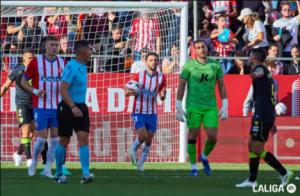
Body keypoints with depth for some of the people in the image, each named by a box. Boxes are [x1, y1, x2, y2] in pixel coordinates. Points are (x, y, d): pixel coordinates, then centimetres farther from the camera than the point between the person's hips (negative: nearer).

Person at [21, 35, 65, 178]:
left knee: (55, 139, 0)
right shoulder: (36, 62, -3)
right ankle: (34, 162, 20)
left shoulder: (62, 63, 6)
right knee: (42, 138, -5)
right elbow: (24, 82, 3)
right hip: (41, 106, -3)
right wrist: (35, 91, -14)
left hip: (57, 107, 3)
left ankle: (48, 169, 9)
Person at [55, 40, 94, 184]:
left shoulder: (82, 66, 11)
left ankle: (86, 174, -15)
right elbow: (63, 89, -22)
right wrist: (73, 107, -28)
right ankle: (59, 174, 18)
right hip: (68, 108, -7)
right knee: (64, 141, 4)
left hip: (80, 107, 7)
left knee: (83, 138, -7)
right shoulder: (71, 67, -16)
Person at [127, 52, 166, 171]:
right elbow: (127, 93, 2)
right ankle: (134, 149, 15)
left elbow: (162, 98, 8)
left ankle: (141, 163, 21)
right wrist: (130, 91, -22)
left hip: (152, 113, 3)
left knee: (148, 140, 4)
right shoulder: (139, 75, -5)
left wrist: (163, 95, -16)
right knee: (142, 136, -16)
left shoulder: (161, 77, 1)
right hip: (138, 112, -3)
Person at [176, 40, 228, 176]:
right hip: (193, 107, -2)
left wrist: (224, 107, 7)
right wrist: (179, 108, -3)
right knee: (193, 136, -1)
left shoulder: (215, 65, 6)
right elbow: (181, 87, 2)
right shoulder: (189, 65, -1)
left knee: (213, 137, -5)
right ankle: (193, 166, 10)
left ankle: (204, 157, 24)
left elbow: (221, 86, 12)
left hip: (210, 107, 2)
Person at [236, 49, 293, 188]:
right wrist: (272, 122, 33)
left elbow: (260, 72, -32)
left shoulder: (260, 68, -4)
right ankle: (252, 180, 15)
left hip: (262, 115, -10)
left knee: (258, 149, -8)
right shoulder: (266, 73, 24)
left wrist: (257, 74, -50)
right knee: (252, 146, 13)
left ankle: (284, 172, -7)